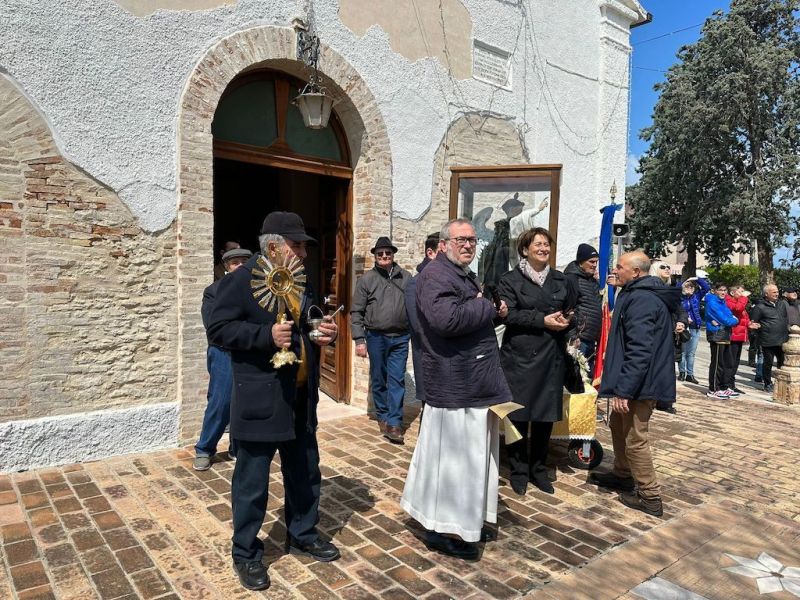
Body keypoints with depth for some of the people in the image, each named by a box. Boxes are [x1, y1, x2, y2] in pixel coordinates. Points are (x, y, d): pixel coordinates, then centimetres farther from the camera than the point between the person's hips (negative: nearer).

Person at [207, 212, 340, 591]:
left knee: (306, 474, 19)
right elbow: (218, 329, -16)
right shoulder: (241, 280, -11)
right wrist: (266, 334, -27)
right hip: (260, 401, -7)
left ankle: (302, 535, 40)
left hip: (301, 398, 8)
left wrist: (325, 333, -1)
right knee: (251, 482, 7)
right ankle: (246, 554, 27)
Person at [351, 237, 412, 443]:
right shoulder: (366, 279, 1)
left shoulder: (406, 277, 5)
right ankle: (382, 416, 26)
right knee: (378, 379, 10)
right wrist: (360, 340, -5)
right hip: (376, 337, 0)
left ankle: (394, 422, 4)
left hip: (400, 338, 1)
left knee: (397, 380, -1)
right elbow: (356, 312, 0)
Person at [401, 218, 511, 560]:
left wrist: (493, 313, 7)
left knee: (471, 455, 18)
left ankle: (465, 521, 34)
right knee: (452, 456, 0)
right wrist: (487, 307, -16)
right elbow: (447, 317, -32)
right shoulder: (436, 275, -14)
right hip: (455, 387, -10)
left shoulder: (465, 276, 19)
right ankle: (442, 530, 16)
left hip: (474, 384, 10)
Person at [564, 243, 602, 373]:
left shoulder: (593, 279, 16)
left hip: (592, 338, 9)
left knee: (589, 374, 15)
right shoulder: (572, 278, -11)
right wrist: (573, 336, -20)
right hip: (579, 338, -9)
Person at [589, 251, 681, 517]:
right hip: (639, 381, 11)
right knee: (618, 425, 24)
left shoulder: (641, 300, -20)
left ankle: (650, 497, 10)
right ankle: (622, 475, 40)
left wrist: (623, 389, -27)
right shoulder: (643, 294, 14)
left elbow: (639, 350, -27)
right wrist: (614, 380, 24)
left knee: (635, 438, -1)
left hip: (639, 383, -11)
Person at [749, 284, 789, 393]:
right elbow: (753, 323, -4)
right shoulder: (760, 307, -7)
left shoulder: (782, 304, 12)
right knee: (768, 363, 3)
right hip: (768, 342, -6)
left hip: (782, 340, 6)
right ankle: (768, 384, 15)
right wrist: (755, 325, -24)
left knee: (783, 362, 13)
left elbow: (786, 318, 24)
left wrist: (787, 328, 12)